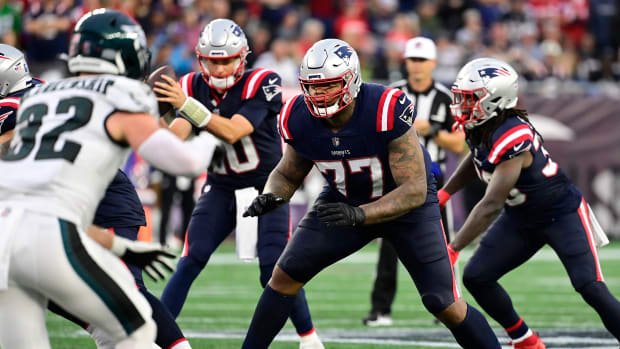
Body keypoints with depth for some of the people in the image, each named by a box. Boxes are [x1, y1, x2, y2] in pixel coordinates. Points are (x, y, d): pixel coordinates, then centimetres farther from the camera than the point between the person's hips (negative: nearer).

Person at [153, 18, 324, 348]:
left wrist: (187, 105, -39)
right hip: (220, 188, 3)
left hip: (265, 186, -3)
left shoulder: (260, 84, -18)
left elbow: (232, 132, -31)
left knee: (275, 271, -11)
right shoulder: (194, 87, -6)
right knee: (190, 262, -11)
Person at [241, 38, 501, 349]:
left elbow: (415, 192, -32)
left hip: (408, 204, -4)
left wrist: (359, 215, -44)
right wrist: (270, 196, -22)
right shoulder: (300, 120, -19)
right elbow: (288, 174, 2)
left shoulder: (387, 112, -34)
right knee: (285, 275, -7)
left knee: (444, 304, -9)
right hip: (344, 201, 4)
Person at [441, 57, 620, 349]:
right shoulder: (479, 128, -9)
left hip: (562, 215, -9)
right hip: (521, 218, 9)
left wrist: (453, 249, -37)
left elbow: (491, 206, -37)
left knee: (591, 289, -20)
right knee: (476, 278, -1)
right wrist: (445, 193, 10)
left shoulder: (513, 140, -35)